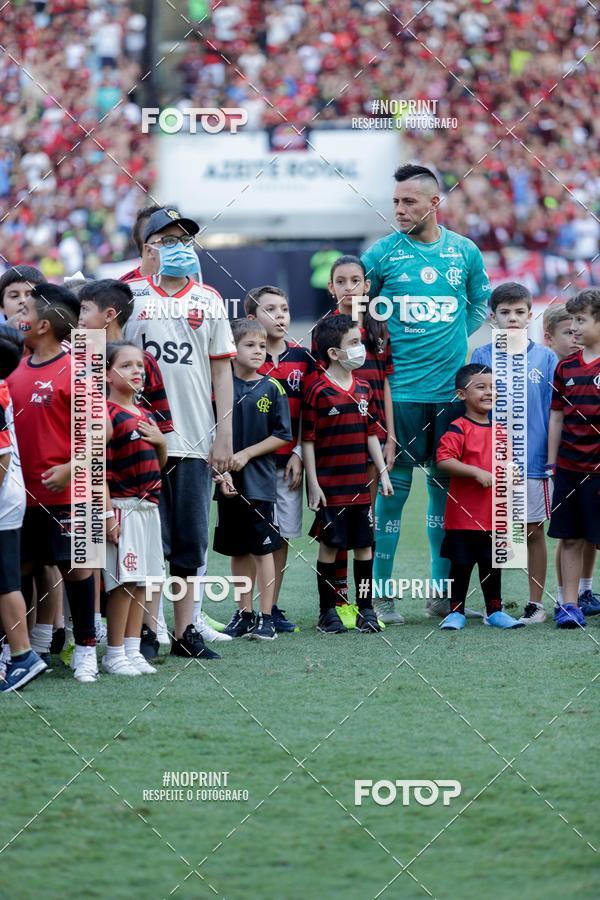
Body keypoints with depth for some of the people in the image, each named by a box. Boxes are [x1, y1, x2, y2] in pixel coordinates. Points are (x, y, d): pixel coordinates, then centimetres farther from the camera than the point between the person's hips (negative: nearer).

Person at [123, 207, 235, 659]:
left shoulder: (208, 299, 10)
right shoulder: (129, 295, 4)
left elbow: (221, 369, 9)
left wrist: (224, 435, 2)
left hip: (195, 439, 2)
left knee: (190, 541, 5)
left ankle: (185, 630, 11)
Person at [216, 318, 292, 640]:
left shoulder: (271, 388, -1)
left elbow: (282, 436, -1)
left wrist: (246, 454, -10)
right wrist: (221, 472, -7)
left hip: (260, 480, -2)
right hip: (229, 481, 2)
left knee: (263, 548, -1)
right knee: (237, 550, 10)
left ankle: (266, 617, 4)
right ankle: (243, 614, 19)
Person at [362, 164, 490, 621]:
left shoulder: (465, 252, 6)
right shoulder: (381, 254, -2)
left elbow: (480, 304, 21)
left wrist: (454, 339, 10)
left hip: (451, 388, 3)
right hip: (399, 389, -3)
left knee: (446, 485, 7)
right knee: (394, 485, -3)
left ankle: (443, 592, 14)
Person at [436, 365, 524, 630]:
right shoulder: (458, 429, -10)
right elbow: (443, 460, -22)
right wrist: (476, 472, -25)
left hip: (494, 516, 5)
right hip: (463, 516, -5)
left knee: (493, 565, 13)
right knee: (461, 566, 3)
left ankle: (494, 611, 24)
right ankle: (456, 612, 13)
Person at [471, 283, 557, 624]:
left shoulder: (546, 358, 2)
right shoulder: (482, 357, 2)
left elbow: (554, 411, 4)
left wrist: (554, 456, -1)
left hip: (534, 461, 0)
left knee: (534, 531, 6)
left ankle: (536, 602, 14)